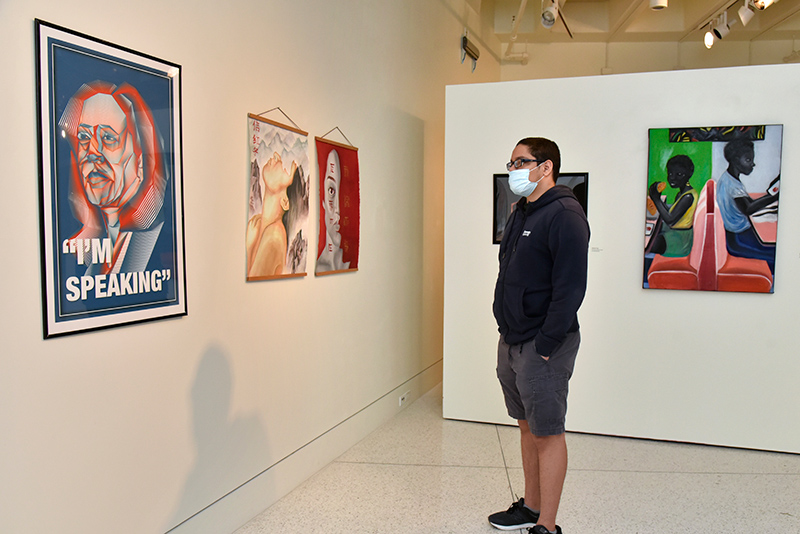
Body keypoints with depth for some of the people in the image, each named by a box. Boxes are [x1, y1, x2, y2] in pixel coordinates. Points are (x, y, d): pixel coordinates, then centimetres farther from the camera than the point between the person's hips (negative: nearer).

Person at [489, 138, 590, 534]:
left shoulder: (564, 215, -14)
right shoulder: (521, 213, 14)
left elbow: (570, 287, -20)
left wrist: (545, 345, -20)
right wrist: (508, 333, 13)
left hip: (543, 344, -9)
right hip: (511, 341, 9)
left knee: (548, 433, 2)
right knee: (527, 427, 18)